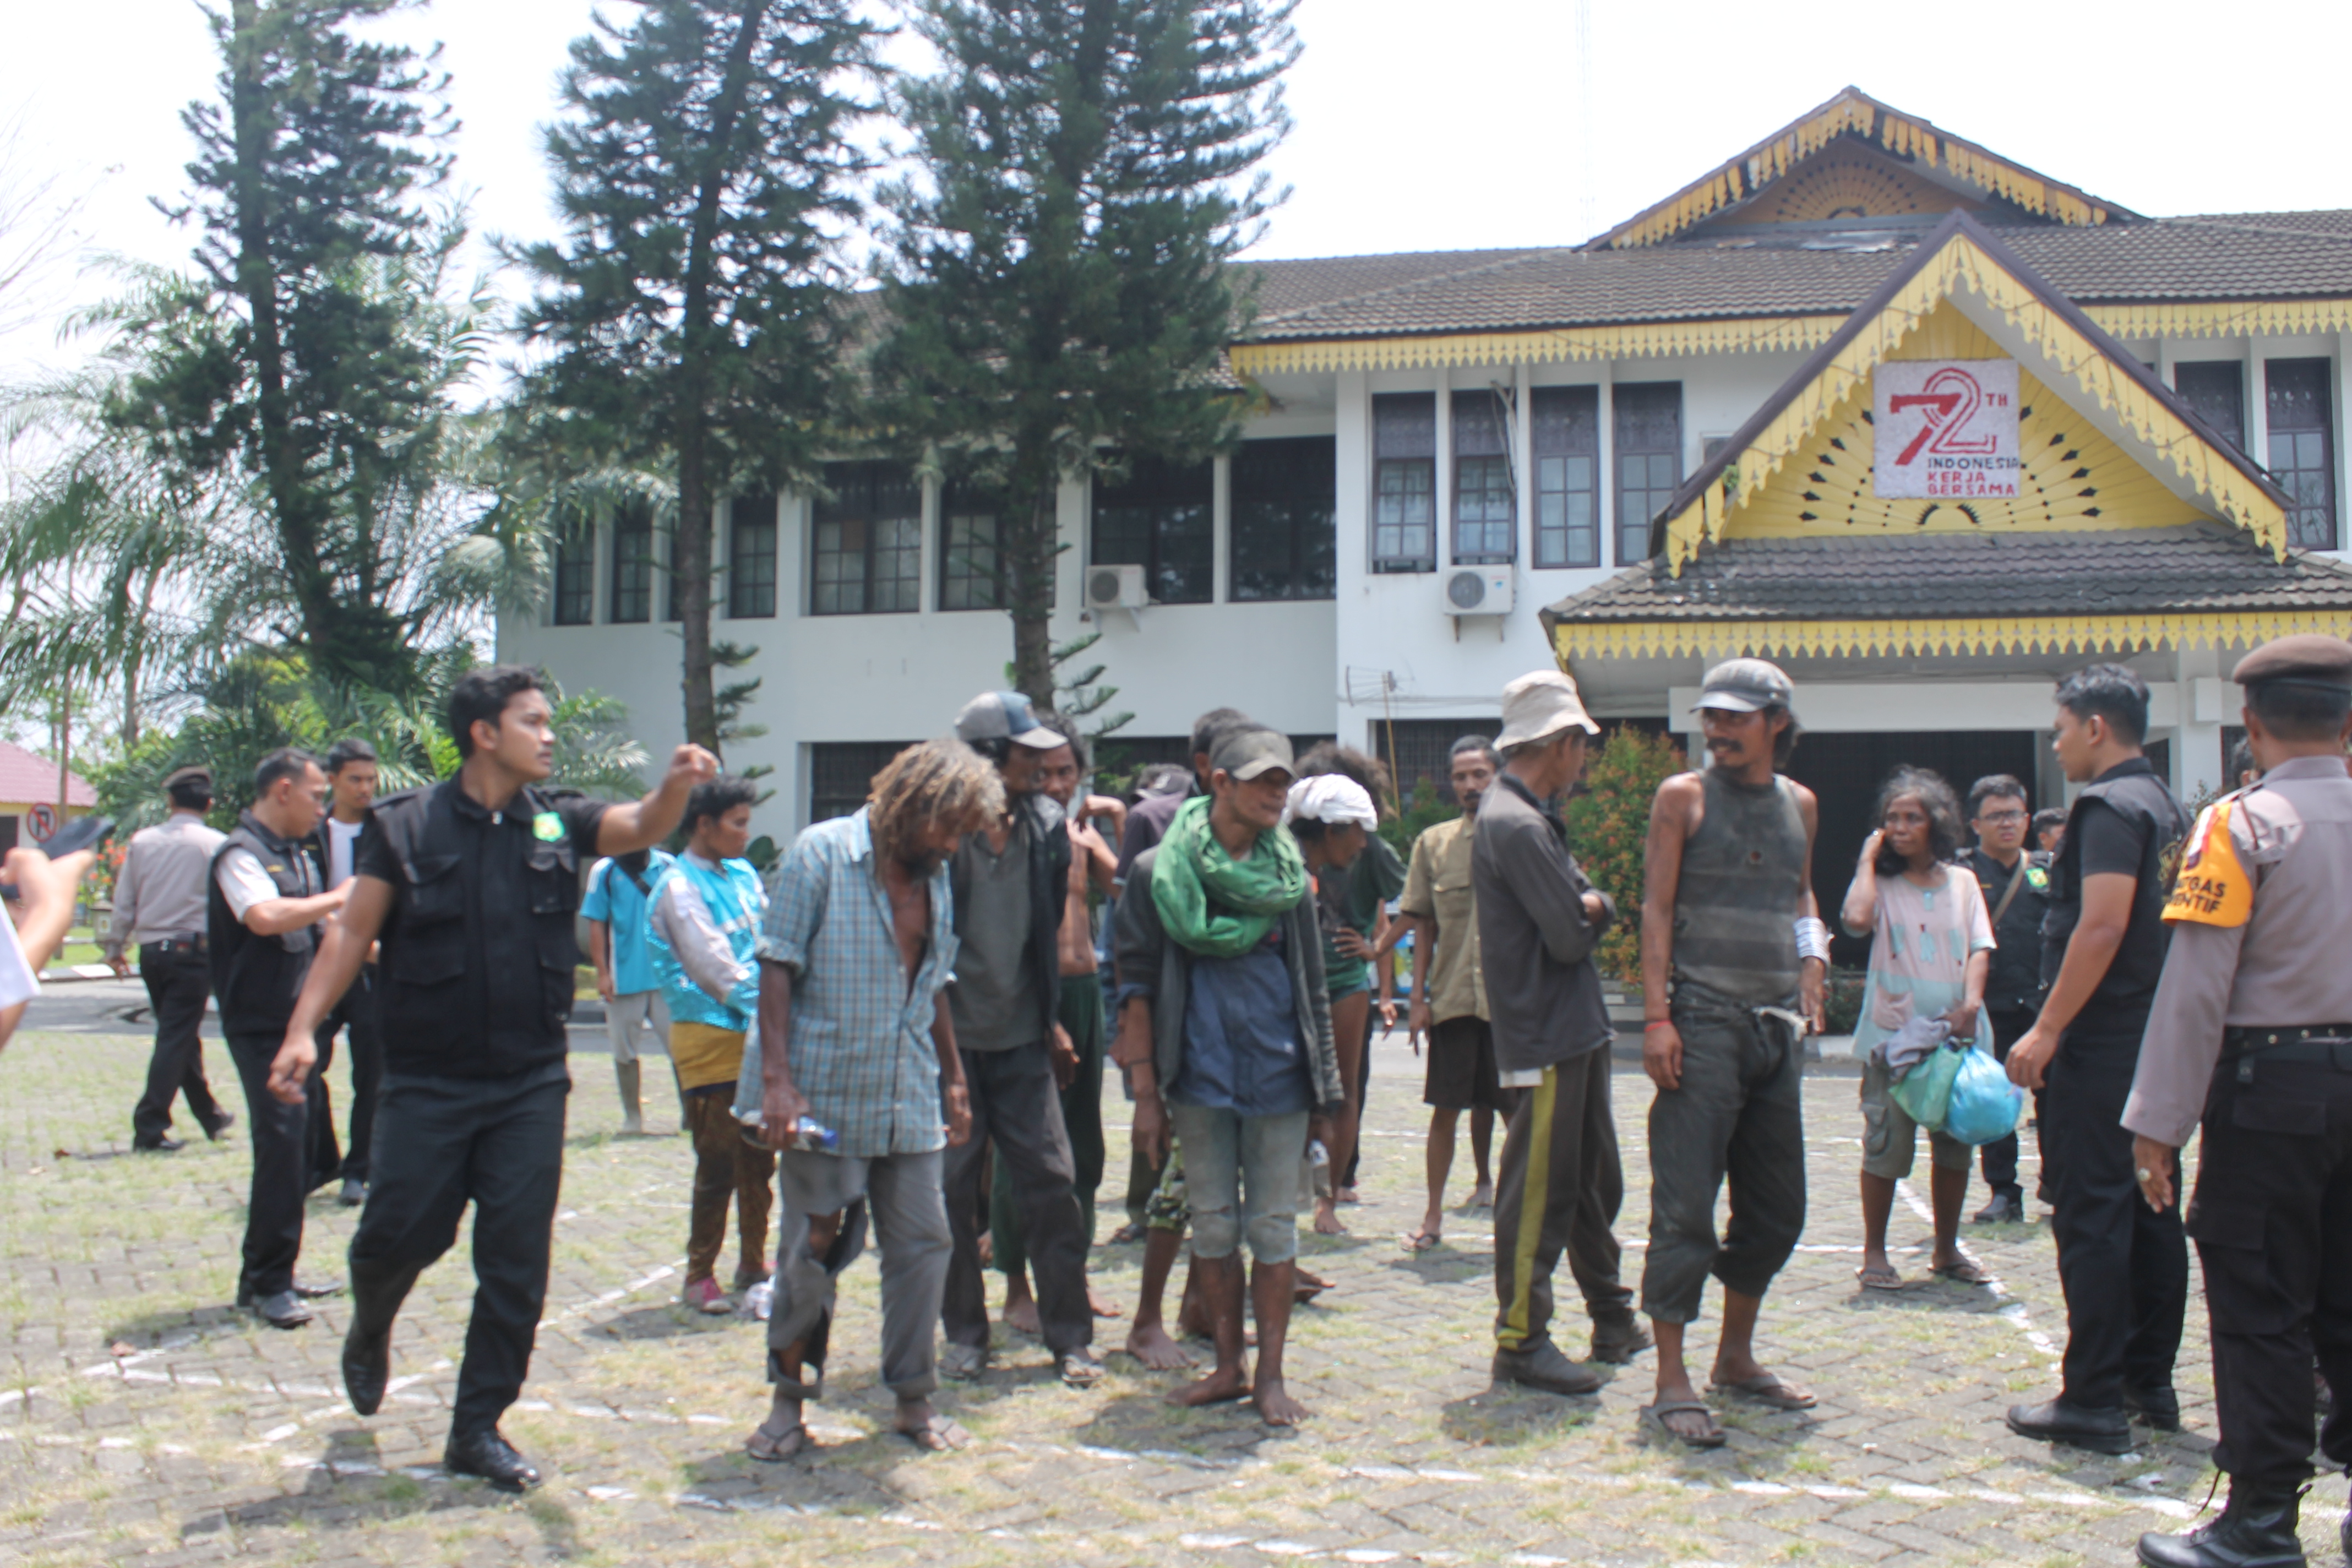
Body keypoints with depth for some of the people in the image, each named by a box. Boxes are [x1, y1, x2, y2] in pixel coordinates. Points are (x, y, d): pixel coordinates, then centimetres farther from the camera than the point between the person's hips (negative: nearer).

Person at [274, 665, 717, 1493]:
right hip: (428, 1082, -2)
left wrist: (676, 785, -33)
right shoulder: (406, 826, -4)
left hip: (531, 1083, 3)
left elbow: (641, 827, -11)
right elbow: (352, 933, -3)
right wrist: (303, 1030, -13)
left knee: (517, 1262, 4)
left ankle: (478, 1429, 19)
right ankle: (369, 1333, 40)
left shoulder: (558, 821, 4)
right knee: (398, 1234, 4)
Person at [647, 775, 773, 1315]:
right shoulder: (679, 887, -10)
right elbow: (714, 966, -15)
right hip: (709, 1036, -7)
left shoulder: (743, 875, 13)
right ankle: (699, 1276, 11)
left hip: (754, 1035, 7)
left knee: (758, 1158, 12)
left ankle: (753, 1263, 25)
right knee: (718, 1163, -2)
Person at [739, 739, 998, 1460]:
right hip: (825, 1098, -5)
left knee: (923, 1243, 6)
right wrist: (777, 1078, -18)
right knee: (812, 1251, 2)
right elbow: (777, 967, -10)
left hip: (910, 1103, 6)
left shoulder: (935, 877, 11)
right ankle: (789, 1399, 20)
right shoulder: (822, 853, -7)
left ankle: (914, 1400, 20)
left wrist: (954, 1078, 18)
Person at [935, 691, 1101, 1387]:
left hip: (1021, 1037, 3)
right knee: (952, 1186, 6)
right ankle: (964, 1332, 21)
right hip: (948, 1037, -3)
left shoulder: (1045, 825, 3)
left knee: (1050, 1181, 2)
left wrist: (1050, 1020, 13)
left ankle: (1070, 1335, 12)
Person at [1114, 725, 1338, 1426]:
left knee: (1273, 1226, 5)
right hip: (1200, 1078, -1)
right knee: (1212, 1226, 9)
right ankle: (1228, 1366, 22)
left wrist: (1325, 1079, 7)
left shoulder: (1289, 872, 6)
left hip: (1279, 1077, 1)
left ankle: (1270, 1375, 15)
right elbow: (1138, 987, -2)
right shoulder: (1159, 871, -3)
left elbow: (1311, 984, 11)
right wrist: (1145, 1092, -6)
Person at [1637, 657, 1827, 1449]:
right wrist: (1656, 1017, -14)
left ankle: (1736, 1357, 27)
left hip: (1778, 1025, 6)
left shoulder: (1800, 803, 13)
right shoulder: (1684, 796, -2)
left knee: (1777, 1206, 12)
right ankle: (1672, 1380, -1)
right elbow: (1656, 908, -6)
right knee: (1685, 1203, -7)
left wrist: (1811, 962, 8)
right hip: (1704, 1020, -6)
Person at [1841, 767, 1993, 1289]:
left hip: (1953, 1035, 3)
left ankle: (1946, 1250, 25)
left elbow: (1980, 949, 5)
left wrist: (1970, 1001, -12)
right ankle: (1874, 1253, 9)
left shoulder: (1962, 881, 11)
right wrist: (1868, 859, -8)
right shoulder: (1881, 882, 2)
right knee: (1887, 1146, -3)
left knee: (1955, 1146, 10)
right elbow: (1856, 918, -20)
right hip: (1892, 1035, -3)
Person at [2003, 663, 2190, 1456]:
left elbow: (2102, 926, -23)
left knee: (2092, 1218, -5)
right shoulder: (2166, 807, 16)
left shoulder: (2109, 806, -14)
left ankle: (2093, 1402, -1)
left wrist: (2047, 1030, -21)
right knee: (2151, 1212, 14)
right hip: (2156, 1037, 10)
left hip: (2101, 1042, -10)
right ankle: (2151, 1383, 23)